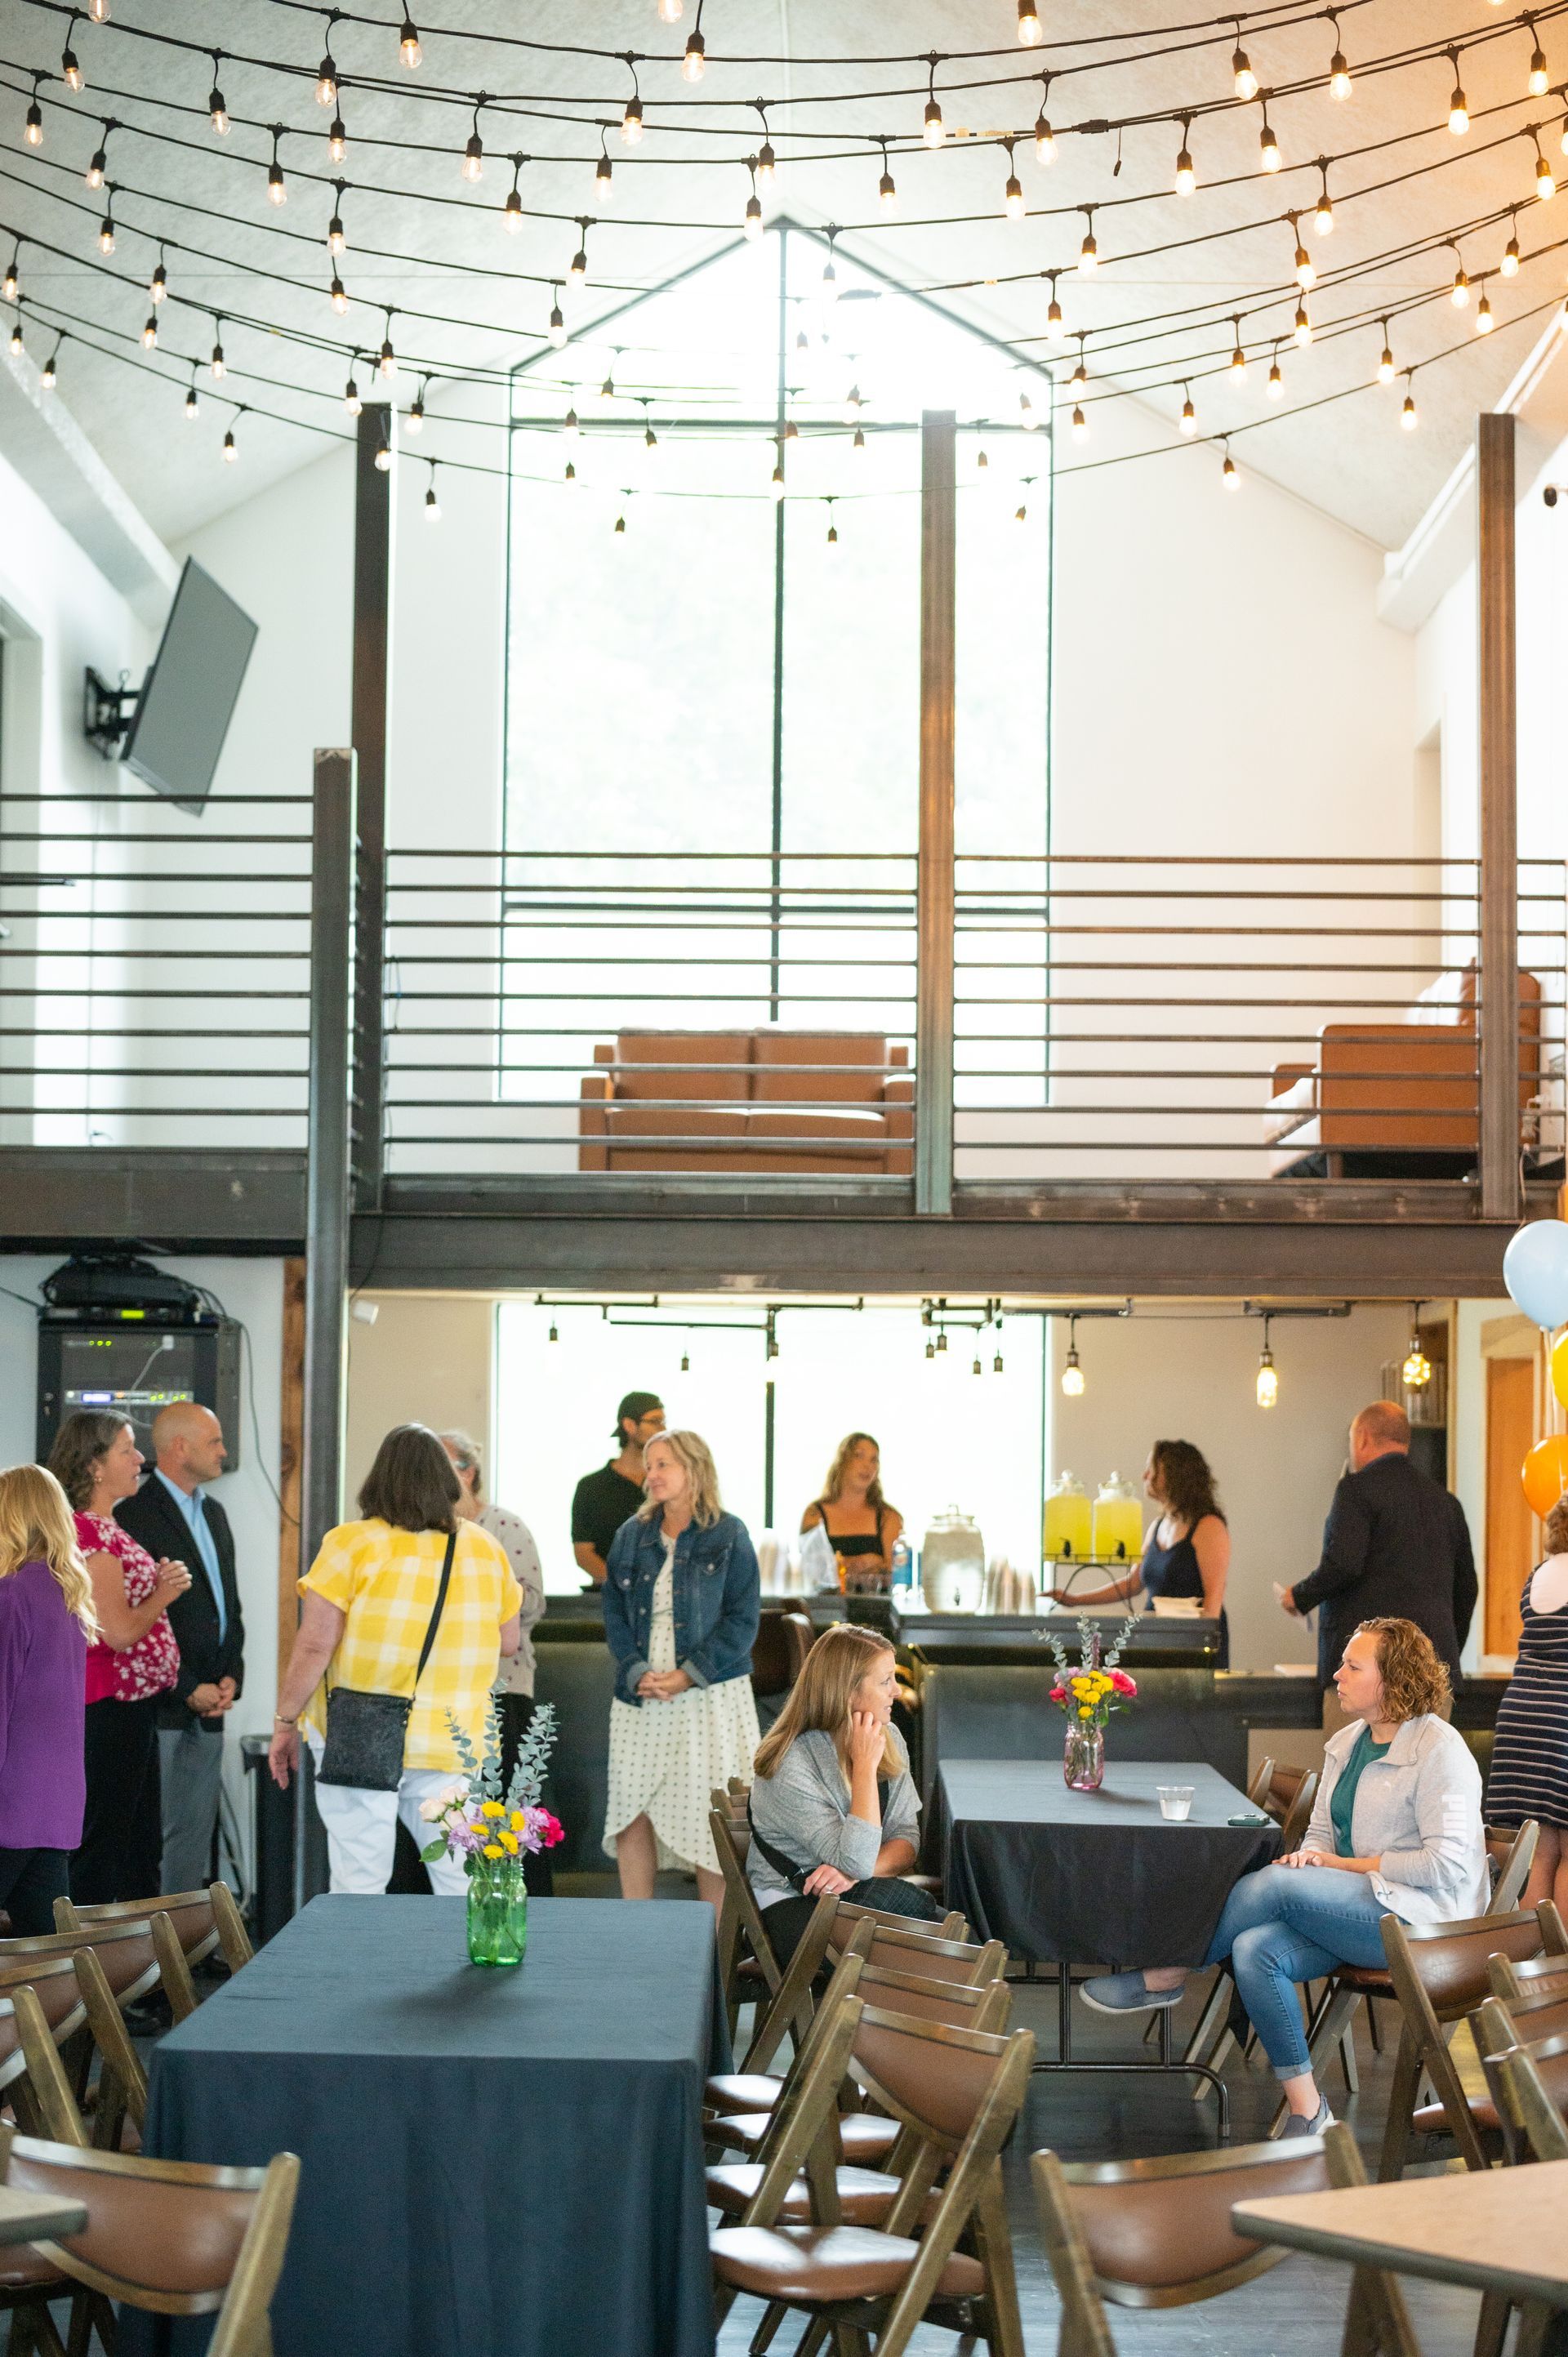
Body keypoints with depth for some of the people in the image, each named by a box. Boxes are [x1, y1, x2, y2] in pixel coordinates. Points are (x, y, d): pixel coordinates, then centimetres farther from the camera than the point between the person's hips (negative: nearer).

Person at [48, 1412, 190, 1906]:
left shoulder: (106, 1530, 14)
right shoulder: (90, 1533, -18)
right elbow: (120, 1632, -21)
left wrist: (161, 1584, 8)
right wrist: (164, 1594, -6)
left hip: (131, 1707, 11)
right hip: (108, 1711, -11)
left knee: (142, 1849, 15)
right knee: (100, 1847, -4)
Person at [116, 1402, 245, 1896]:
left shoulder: (214, 1514, 17)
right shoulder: (136, 1514, -11)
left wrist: (231, 1676, 6)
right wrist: (187, 1689, -13)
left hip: (208, 1707, 8)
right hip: (161, 1707, -8)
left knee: (196, 1832, 9)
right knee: (154, 1834, -6)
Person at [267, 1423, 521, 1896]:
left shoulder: (351, 1544, -8)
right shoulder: (486, 1549, 5)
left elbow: (314, 1646, -11)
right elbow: (508, 1641, 14)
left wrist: (285, 1723, -1)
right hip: (451, 1746, 3)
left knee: (358, 1887, 2)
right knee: (463, 1886, 9)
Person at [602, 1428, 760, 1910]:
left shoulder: (729, 1535, -1)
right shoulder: (631, 1536, 10)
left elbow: (742, 1618, -5)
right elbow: (614, 1613, 8)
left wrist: (687, 1675, -14)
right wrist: (638, 1673, -9)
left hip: (710, 1695, -4)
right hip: (641, 1700, 4)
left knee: (710, 1817, -3)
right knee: (632, 1815, 0)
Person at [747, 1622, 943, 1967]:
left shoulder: (887, 1739, 5)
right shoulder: (789, 1767, -18)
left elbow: (906, 1840, 2)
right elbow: (855, 1861, -23)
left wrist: (854, 1873, -19)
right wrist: (865, 1766, -22)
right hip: (793, 1903, -6)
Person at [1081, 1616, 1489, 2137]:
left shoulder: (1439, 1749, -10)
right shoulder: (1345, 1744, 15)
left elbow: (1447, 1864, -17)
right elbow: (1321, 1834, 19)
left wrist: (1343, 1864, -11)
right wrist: (1309, 1856, -8)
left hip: (1420, 1915, -7)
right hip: (1357, 1912, 7)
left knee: (1271, 1884, -27)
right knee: (1254, 1949, -24)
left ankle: (1164, 1978, -7)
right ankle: (1305, 2111, -18)